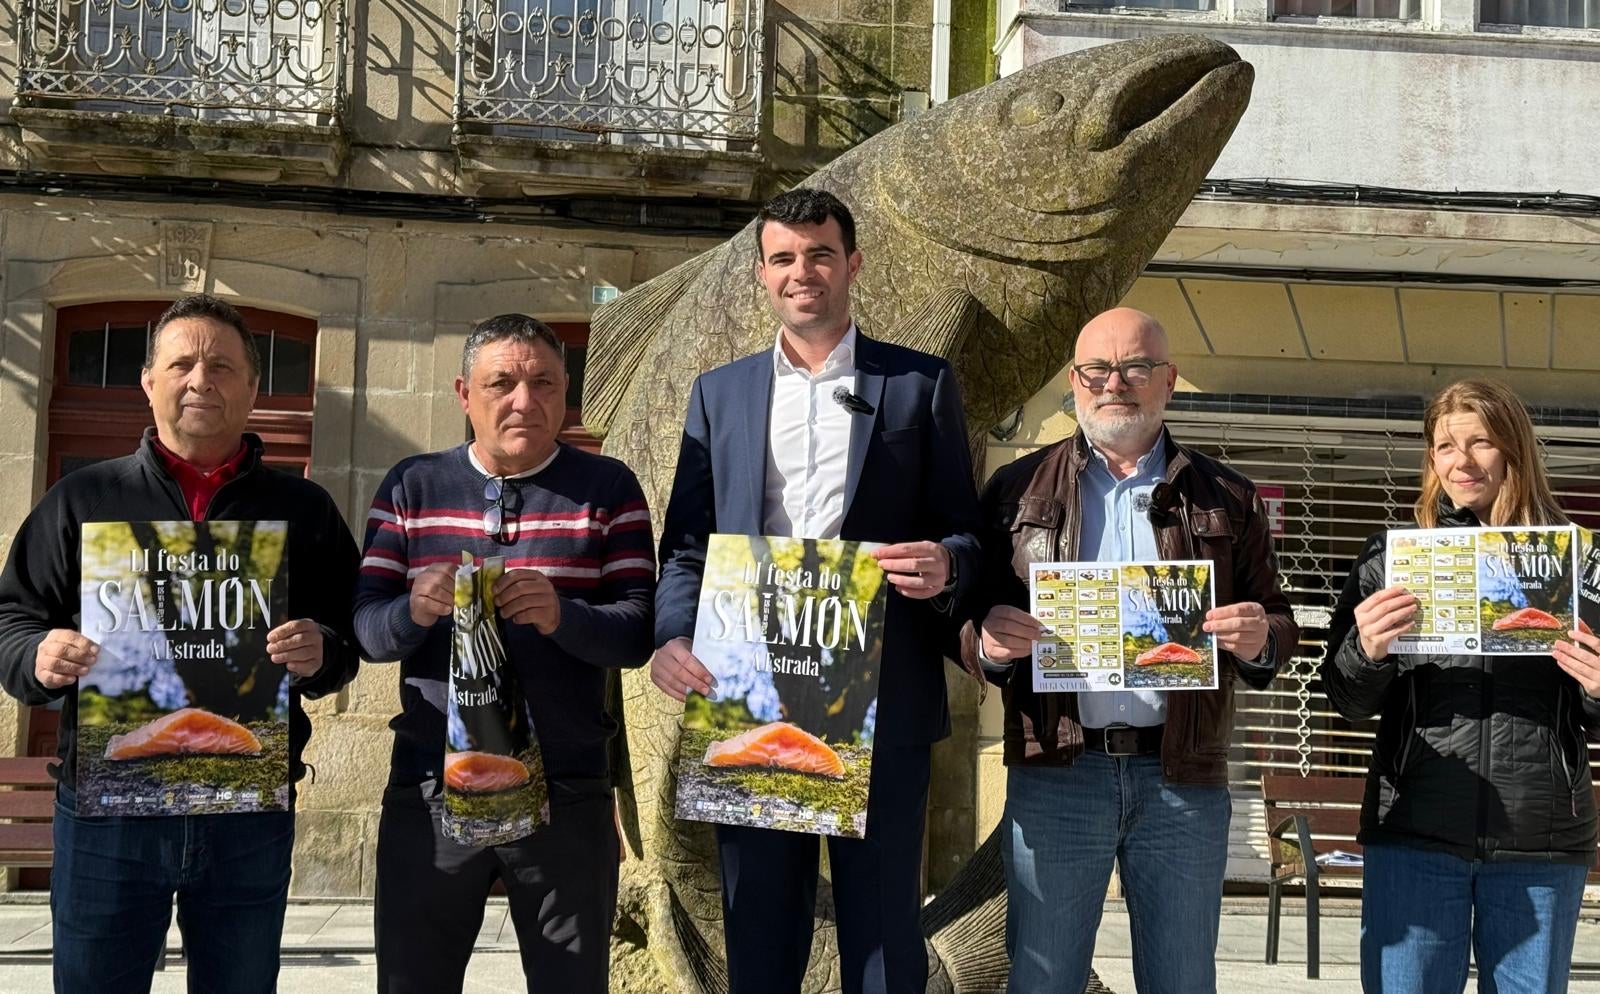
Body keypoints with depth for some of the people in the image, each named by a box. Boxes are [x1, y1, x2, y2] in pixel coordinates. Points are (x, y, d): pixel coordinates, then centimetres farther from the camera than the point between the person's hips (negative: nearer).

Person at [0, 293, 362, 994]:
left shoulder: (303, 509, 9)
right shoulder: (82, 499, 8)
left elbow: (348, 639, 7)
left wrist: (321, 652, -15)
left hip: (252, 816, 1)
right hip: (104, 812, 0)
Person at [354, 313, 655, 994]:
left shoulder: (608, 490, 3)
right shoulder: (411, 487, 7)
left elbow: (639, 634, -4)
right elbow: (366, 626, 1)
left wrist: (562, 615, -24)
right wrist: (414, 610, -21)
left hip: (567, 796, -1)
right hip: (430, 791, 1)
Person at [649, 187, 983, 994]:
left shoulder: (920, 384, 6)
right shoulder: (719, 392, 13)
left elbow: (964, 533, 5)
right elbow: (687, 543, 9)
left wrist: (944, 567, -18)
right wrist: (673, 637, -9)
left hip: (881, 704, -2)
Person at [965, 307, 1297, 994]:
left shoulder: (1226, 499, 12)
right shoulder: (1018, 489, 10)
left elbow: (1277, 625, 12)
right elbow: (972, 623, 8)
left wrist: (1261, 642, -11)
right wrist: (988, 641, -15)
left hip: (1183, 777, 1)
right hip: (1055, 774, 0)